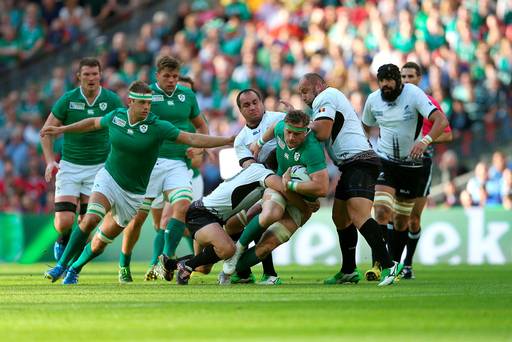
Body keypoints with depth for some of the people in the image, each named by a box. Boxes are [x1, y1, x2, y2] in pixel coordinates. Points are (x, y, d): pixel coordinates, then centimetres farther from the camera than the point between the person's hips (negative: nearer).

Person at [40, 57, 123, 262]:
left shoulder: (111, 100, -5)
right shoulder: (68, 99, -7)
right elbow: (47, 130, 1)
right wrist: (50, 161, -10)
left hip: (99, 166, 0)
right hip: (69, 166, 0)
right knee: (64, 220, -10)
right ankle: (63, 240, 25)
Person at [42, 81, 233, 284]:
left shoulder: (157, 127, -16)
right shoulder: (116, 117, -6)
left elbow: (192, 139, -19)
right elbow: (93, 123, 16)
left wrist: (229, 140, -26)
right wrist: (61, 129, 22)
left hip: (133, 193, 0)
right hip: (108, 178, 0)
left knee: (101, 241, 7)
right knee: (91, 219, -25)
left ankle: (74, 270, 33)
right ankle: (61, 265, -13)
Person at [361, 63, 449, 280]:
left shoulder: (413, 94, -14)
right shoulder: (373, 100, -1)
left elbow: (441, 120, -25)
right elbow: (364, 128, 19)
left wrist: (425, 141, -41)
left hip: (411, 164, -1)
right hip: (385, 162, 1)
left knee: (402, 221, 7)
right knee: (382, 211, -19)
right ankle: (378, 264, -18)